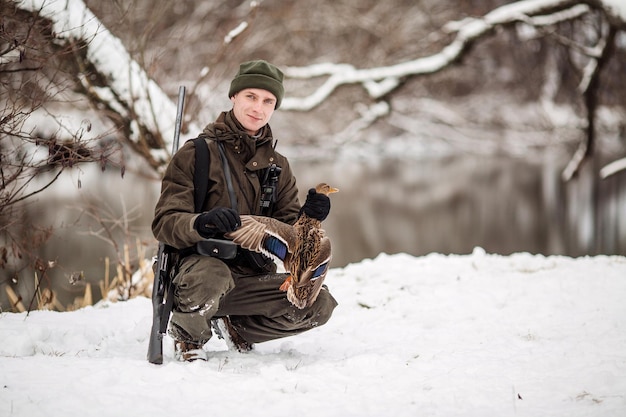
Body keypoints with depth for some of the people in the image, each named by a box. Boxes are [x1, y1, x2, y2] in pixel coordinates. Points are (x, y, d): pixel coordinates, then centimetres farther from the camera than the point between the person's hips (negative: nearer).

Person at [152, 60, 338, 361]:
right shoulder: (197, 152, -2)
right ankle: (188, 334, -2)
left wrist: (306, 219, -15)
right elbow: (165, 223, -13)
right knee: (210, 275, -39)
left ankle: (234, 326, 11)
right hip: (199, 265, -5)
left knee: (320, 304, -15)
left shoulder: (277, 165, 15)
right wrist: (201, 223, -35)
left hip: (252, 279, 5)